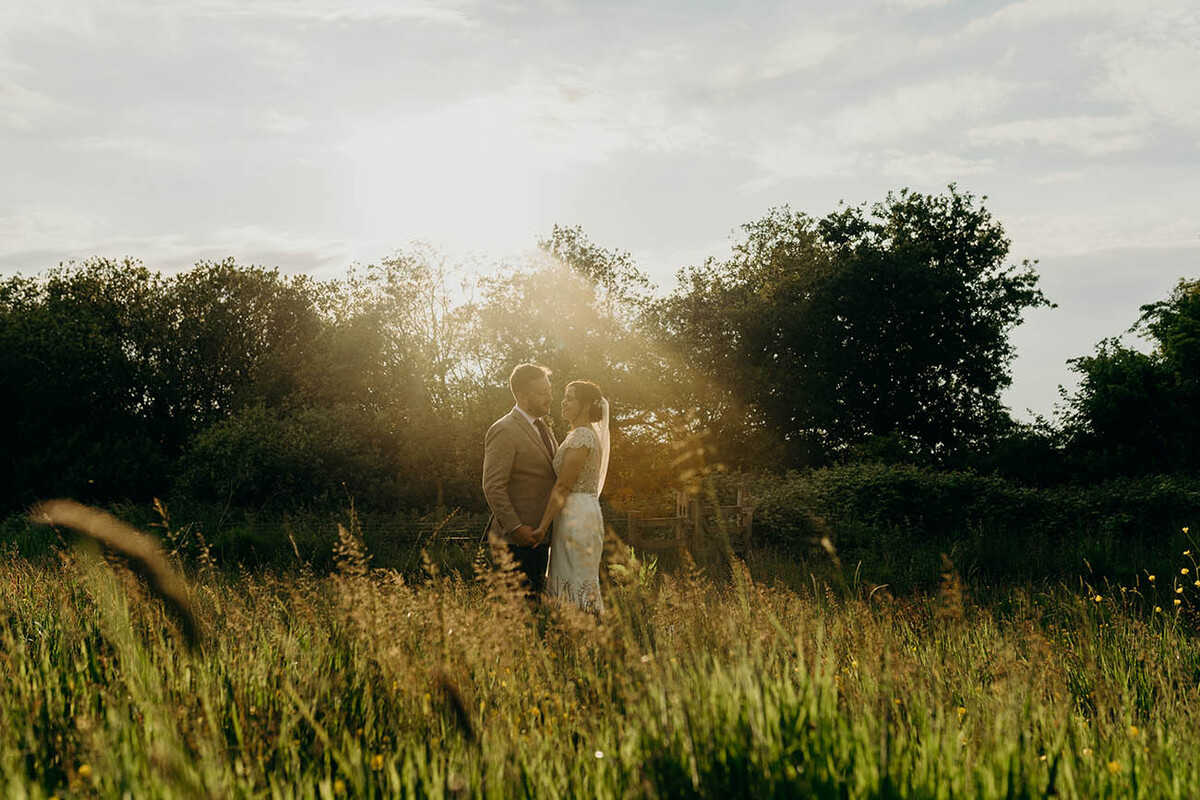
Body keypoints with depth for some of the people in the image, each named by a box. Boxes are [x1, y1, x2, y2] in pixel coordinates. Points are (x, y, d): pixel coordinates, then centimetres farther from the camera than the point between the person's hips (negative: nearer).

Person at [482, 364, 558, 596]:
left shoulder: (542, 428, 16)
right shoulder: (503, 431, -13)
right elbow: (493, 487, -18)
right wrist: (515, 528, -23)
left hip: (539, 535, 9)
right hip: (516, 540, -9)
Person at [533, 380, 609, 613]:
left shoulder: (580, 436, -14)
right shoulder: (592, 434, 17)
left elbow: (563, 487, -17)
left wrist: (543, 526, -16)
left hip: (576, 515, -10)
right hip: (588, 512, 10)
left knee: (576, 585, -7)